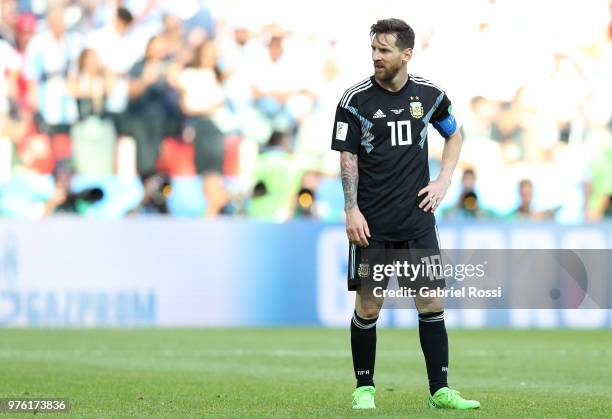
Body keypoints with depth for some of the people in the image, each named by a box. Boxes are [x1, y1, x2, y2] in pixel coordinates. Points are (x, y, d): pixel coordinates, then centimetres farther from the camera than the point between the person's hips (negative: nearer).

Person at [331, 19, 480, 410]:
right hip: (371, 221, -2)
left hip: (418, 217, 2)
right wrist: (352, 210, -11)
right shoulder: (356, 99, -5)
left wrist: (443, 181, 7)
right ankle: (364, 388, 13)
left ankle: (440, 390, 5)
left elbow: (455, 135, 19)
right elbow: (348, 157, -3)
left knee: (432, 303, 0)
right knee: (368, 307, 0)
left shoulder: (429, 94, 3)